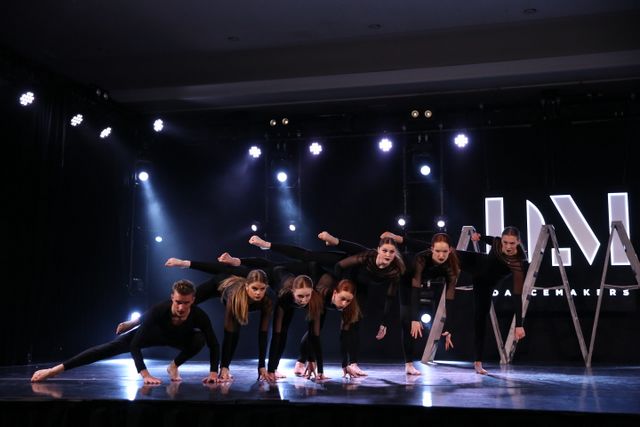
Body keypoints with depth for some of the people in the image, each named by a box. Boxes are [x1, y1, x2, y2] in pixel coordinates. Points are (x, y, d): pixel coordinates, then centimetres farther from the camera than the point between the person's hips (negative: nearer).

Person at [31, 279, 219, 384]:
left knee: (200, 339, -31)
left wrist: (213, 372, -37)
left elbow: (214, 344, -27)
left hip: (181, 338, 1)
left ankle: (174, 366, -1)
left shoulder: (199, 316, -41)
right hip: (156, 332, -1)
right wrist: (145, 375, -47)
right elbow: (135, 344, -40)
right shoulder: (158, 311, -44)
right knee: (113, 347, -10)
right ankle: (55, 369, -8)